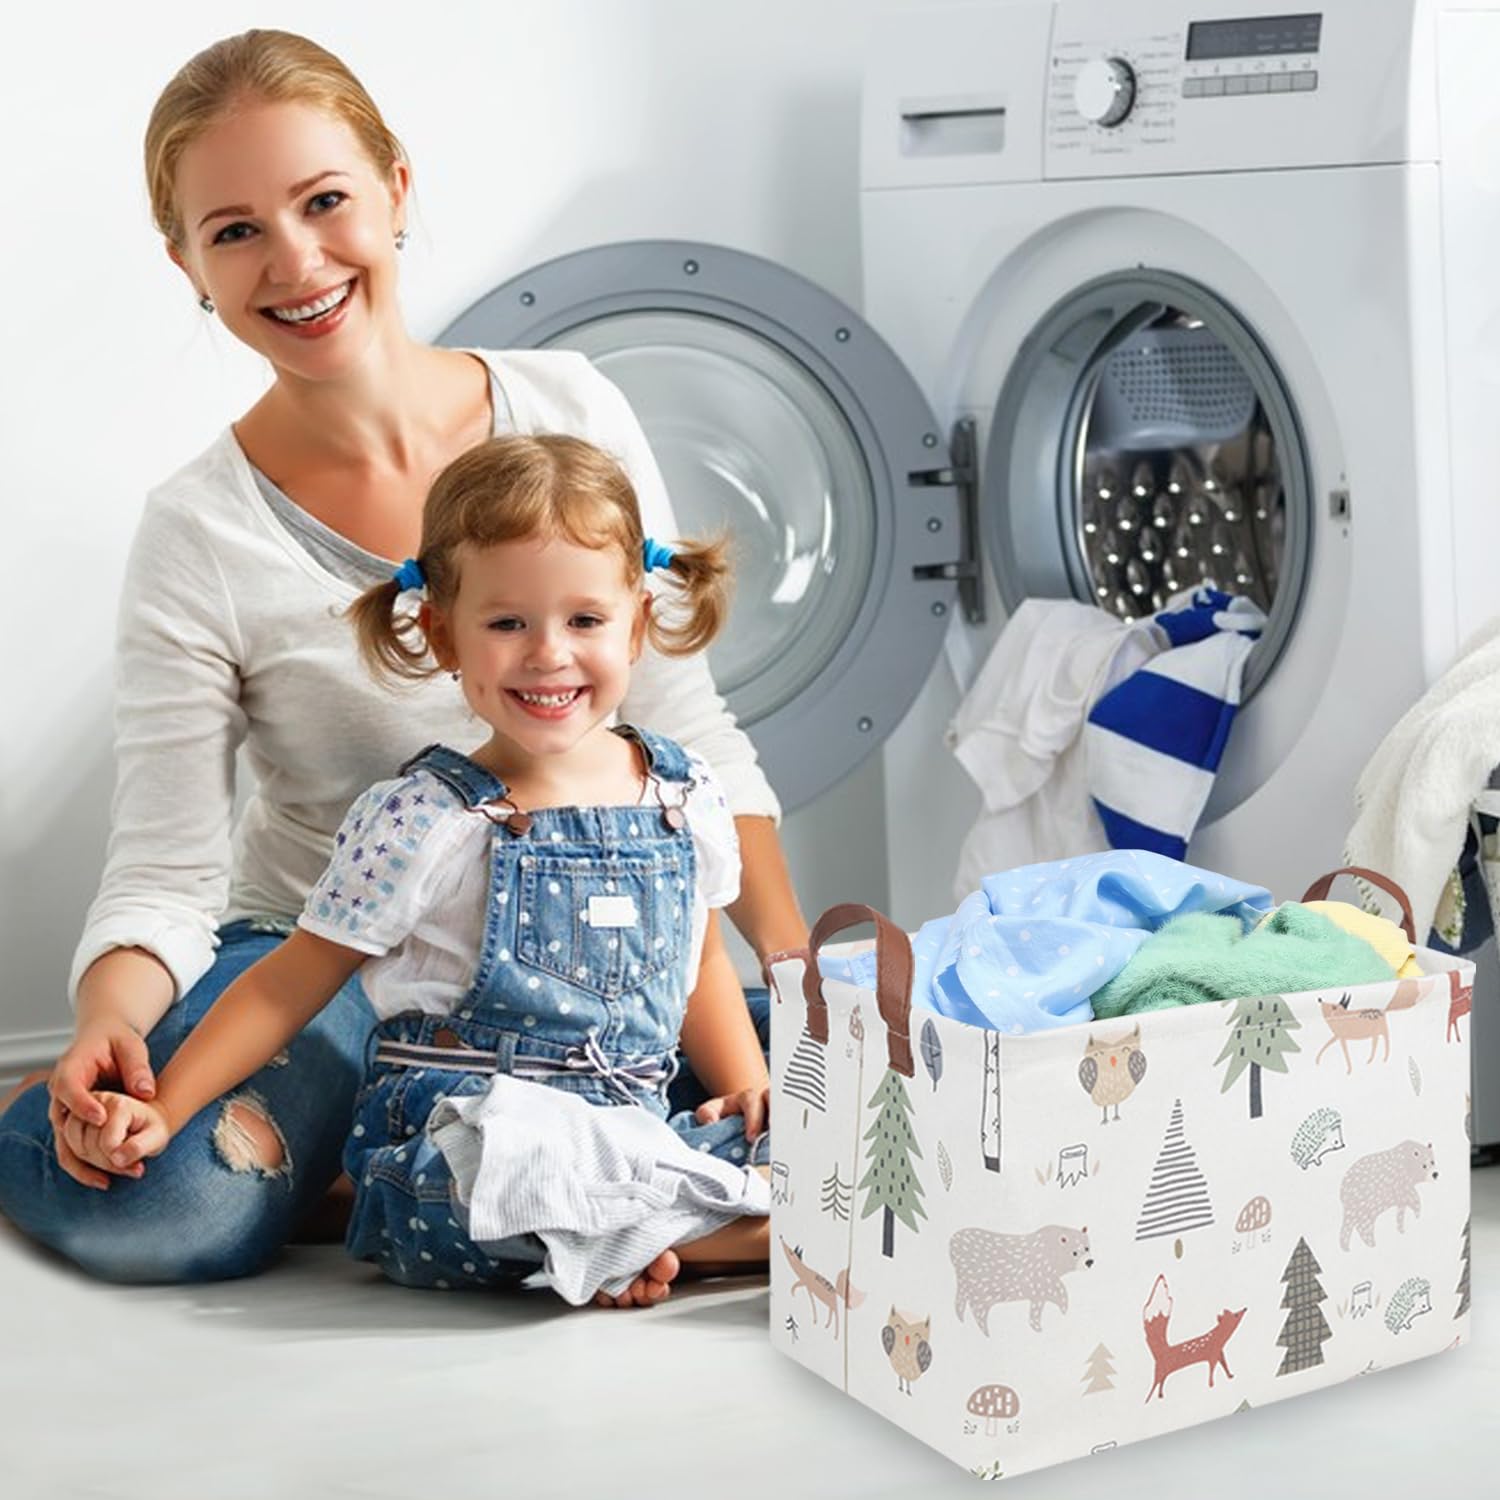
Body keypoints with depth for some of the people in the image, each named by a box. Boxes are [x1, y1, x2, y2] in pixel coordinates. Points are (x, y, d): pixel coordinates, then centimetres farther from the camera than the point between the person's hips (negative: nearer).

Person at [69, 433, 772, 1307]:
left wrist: (753, 1095, 6)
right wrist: (161, 1110, -6)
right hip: (455, 1142, -4)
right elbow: (295, 980, 1)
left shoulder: (687, 800, 8)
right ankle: (724, 1225, -21)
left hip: (636, 1139, 4)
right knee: (475, 1167, -39)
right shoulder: (422, 822, -5)